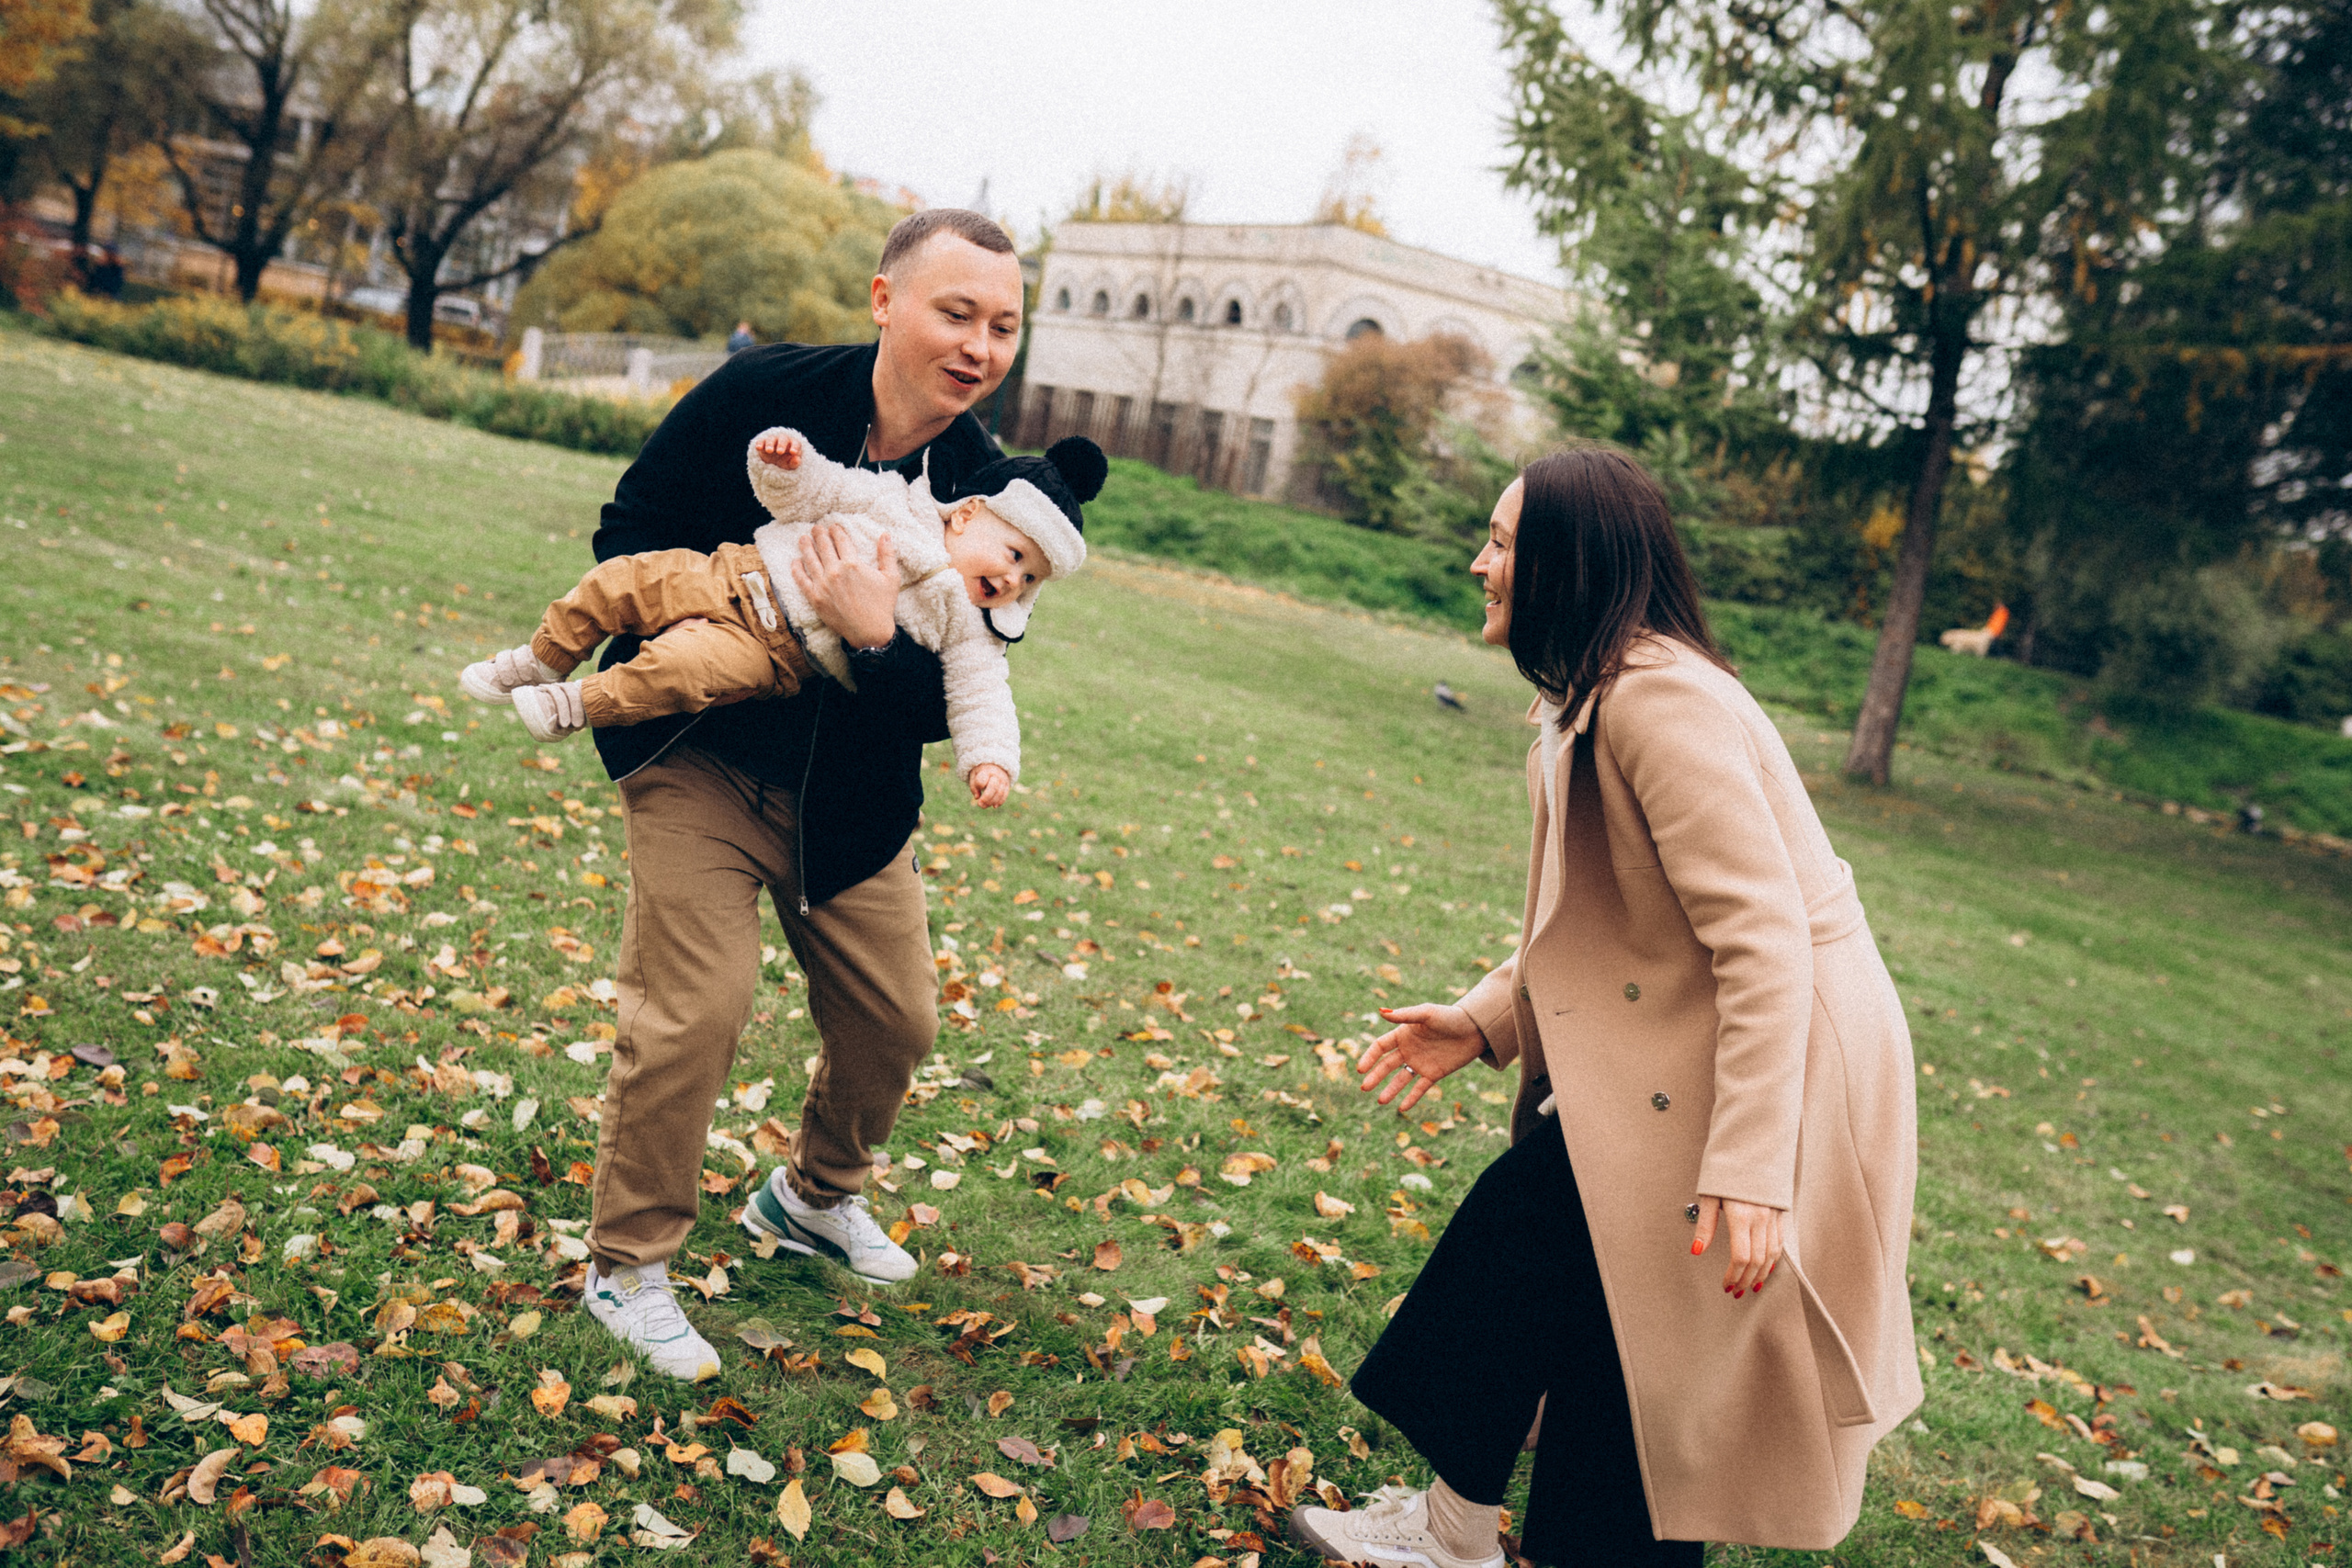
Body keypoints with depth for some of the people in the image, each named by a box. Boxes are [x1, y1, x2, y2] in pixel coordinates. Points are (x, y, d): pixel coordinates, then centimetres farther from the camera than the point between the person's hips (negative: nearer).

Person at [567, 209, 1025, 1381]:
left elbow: (939, 709, -13)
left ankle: (818, 1194, 40)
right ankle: (627, 1265, 8)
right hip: (697, 754, -4)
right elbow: (628, 528, -5)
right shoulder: (761, 392, -16)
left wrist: (874, 640, -32)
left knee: (895, 1018, 9)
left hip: (845, 794, 4)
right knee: (693, 1005, -14)